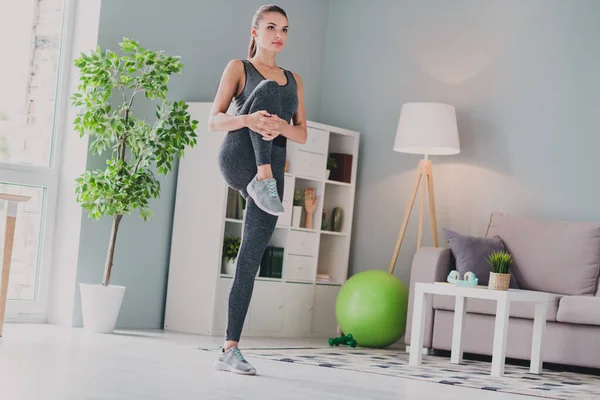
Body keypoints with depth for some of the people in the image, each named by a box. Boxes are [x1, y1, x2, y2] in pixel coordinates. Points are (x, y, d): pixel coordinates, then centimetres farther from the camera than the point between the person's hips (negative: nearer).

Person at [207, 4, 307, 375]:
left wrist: (281, 127, -12)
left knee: (251, 262, -3)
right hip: (238, 160, -4)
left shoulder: (294, 80, 20)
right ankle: (262, 180, -41)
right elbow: (214, 120, 0)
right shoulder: (239, 67, 9)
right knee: (268, 90, -26)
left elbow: (302, 134, 13)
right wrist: (248, 120, -22)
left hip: (273, 170, 4)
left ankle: (230, 349, -1)